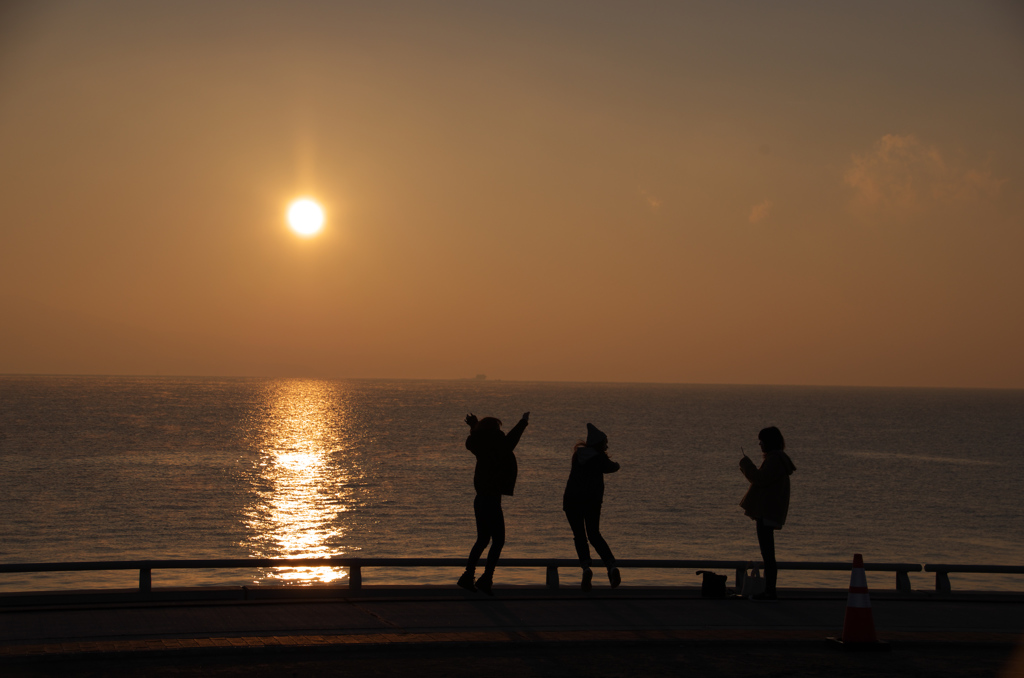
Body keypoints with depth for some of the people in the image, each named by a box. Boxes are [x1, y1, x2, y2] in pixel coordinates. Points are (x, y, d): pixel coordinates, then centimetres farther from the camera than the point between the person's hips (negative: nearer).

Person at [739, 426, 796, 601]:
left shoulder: (775, 460, -15)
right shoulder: (775, 458, 19)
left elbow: (760, 479, -21)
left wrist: (746, 464, -9)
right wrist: (748, 467, 19)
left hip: (767, 512, -11)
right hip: (767, 511, 11)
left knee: (767, 553, -10)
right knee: (767, 553, 12)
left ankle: (770, 591, -10)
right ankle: (769, 590, 15)